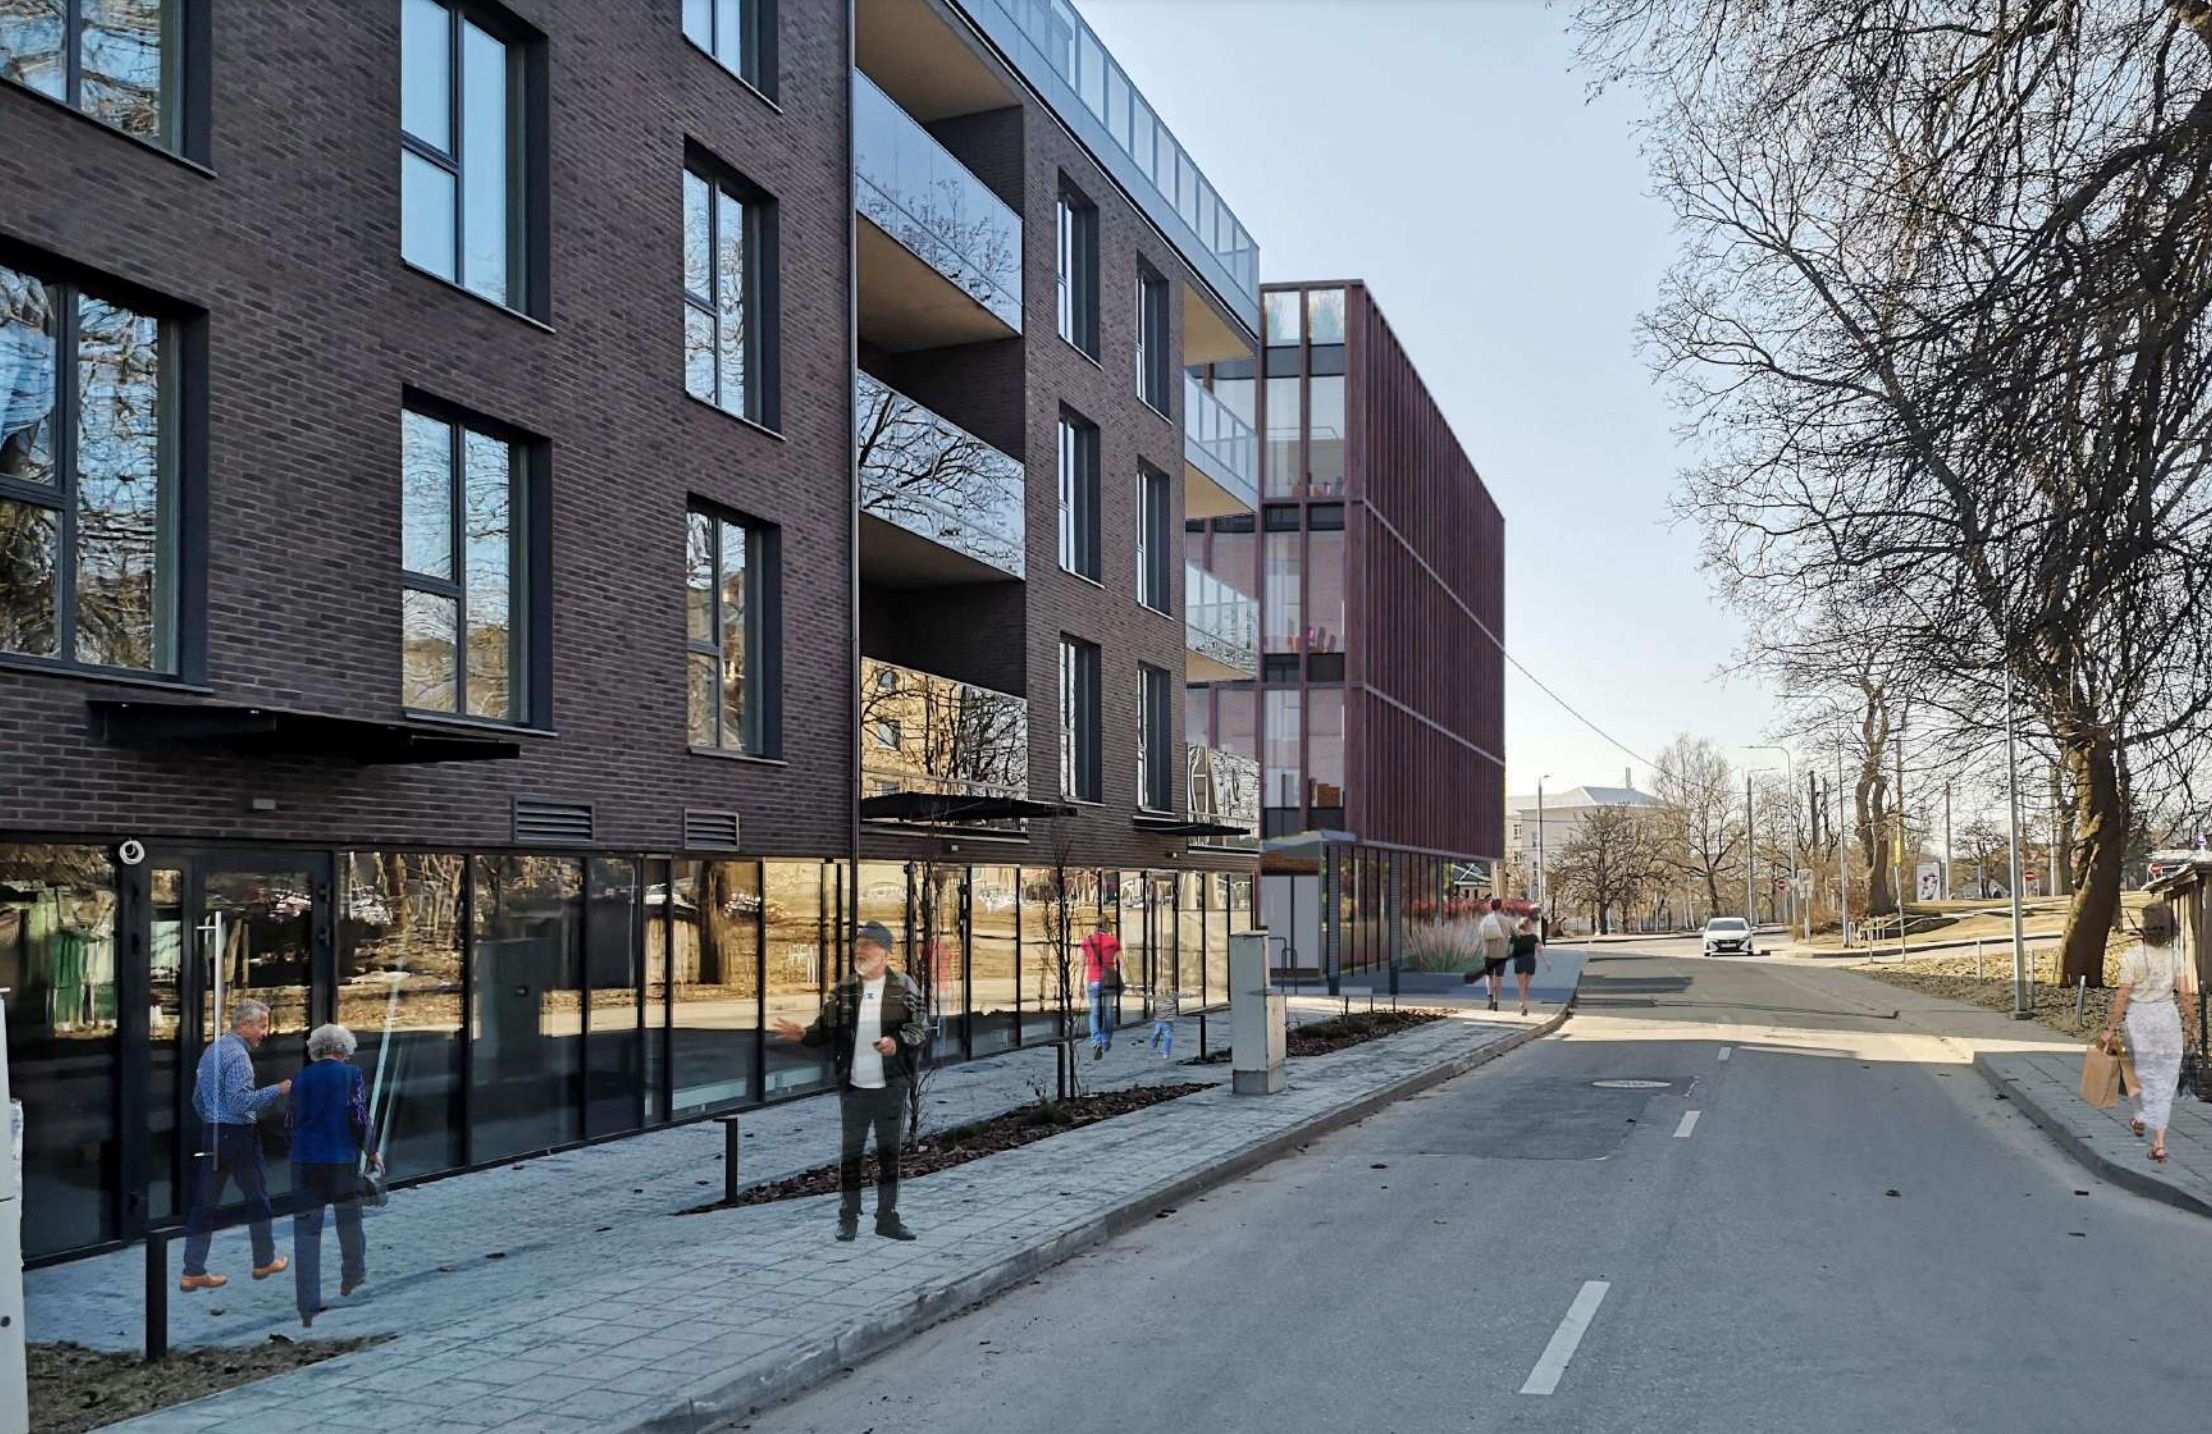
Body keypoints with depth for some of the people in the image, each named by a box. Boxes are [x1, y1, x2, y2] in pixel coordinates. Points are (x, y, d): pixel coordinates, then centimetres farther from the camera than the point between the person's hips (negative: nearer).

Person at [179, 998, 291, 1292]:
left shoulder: (211, 1051, 14)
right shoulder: (238, 1055, -16)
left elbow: (197, 1099, 21)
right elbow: (240, 1101, -24)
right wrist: (277, 1091, -20)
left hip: (211, 1135, 8)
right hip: (239, 1135, -8)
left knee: (204, 1202, 6)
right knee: (256, 1198, 7)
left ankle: (193, 1272, 5)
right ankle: (264, 1261, 18)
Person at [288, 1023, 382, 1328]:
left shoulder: (301, 1079, 4)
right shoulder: (351, 1074, -4)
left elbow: (289, 1123, 10)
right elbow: (360, 1119, -9)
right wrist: (371, 1153, 4)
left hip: (305, 1162, 2)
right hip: (343, 1161, -1)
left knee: (306, 1232, 2)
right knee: (350, 1219, 20)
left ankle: (308, 1308, -1)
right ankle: (352, 1277, 36)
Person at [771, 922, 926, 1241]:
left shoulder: (904, 988, -2)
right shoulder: (843, 990, 5)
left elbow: (921, 1027, -6)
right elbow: (826, 1029, 7)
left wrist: (897, 1041, -23)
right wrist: (803, 1035, -12)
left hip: (892, 1086, -1)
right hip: (853, 1086, 2)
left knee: (889, 1152, 8)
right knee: (849, 1153, 6)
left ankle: (887, 1217, 18)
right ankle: (848, 1218, 17)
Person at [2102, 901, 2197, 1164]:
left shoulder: (2133, 956, -15)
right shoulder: (2176, 955, -4)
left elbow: (2122, 996, -14)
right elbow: (2185, 994, -2)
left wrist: (2110, 1028, -7)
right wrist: (2190, 1024, 11)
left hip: (2139, 1017, -3)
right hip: (2168, 1016, 3)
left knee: (2143, 1072, 20)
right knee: (2165, 1078, 6)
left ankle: (2141, 1120, 36)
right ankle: (2159, 1141, 1)